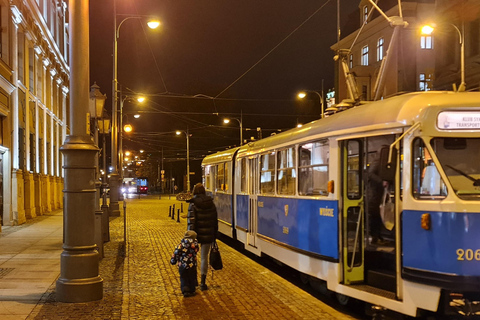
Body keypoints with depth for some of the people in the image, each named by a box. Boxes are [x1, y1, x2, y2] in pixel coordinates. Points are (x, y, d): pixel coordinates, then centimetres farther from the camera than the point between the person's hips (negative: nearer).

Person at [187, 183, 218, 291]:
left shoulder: (193, 205, -11)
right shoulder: (211, 204, 4)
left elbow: (191, 222, -15)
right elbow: (215, 221, 9)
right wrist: (214, 235, 17)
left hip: (197, 234, -3)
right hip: (208, 235, 3)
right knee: (204, 257, 9)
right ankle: (203, 282, 10)